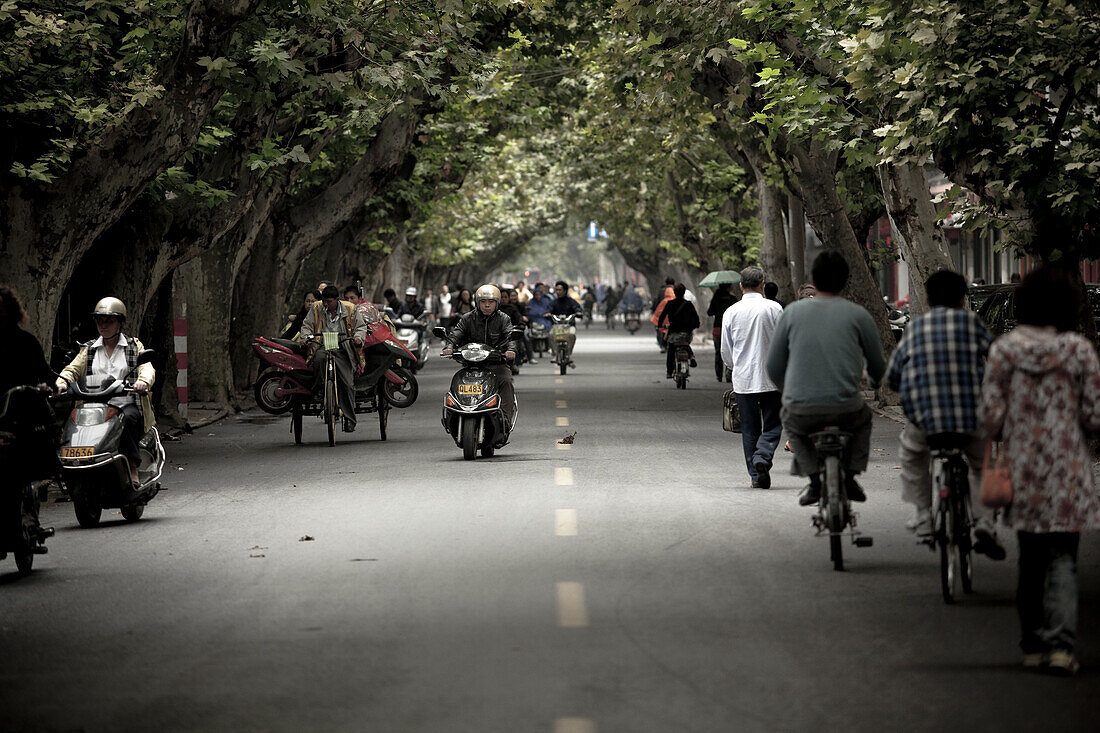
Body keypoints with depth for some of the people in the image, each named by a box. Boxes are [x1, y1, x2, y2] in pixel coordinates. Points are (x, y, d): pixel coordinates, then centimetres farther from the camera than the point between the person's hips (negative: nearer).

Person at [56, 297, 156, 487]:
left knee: (128, 418, -37)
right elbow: (73, 369, 9)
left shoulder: (134, 346, 13)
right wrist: (62, 382, -16)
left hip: (127, 404, -2)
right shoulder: (89, 349, 21)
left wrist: (143, 381, -28)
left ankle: (132, 468, -32)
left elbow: (147, 368, -3)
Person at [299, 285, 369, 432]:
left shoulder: (350, 310, 4)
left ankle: (349, 419, -3)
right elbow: (307, 325, 14)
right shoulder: (317, 309, 6)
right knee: (320, 358, -39)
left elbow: (361, 326, 12)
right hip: (322, 347, 0)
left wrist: (358, 337, -8)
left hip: (342, 350, 0)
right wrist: (306, 337, -6)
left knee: (347, 383, -11)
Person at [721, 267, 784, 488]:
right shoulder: (774, 308, -5)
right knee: (772, 425, 5)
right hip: (771, 378, -2)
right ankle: (762, 458, -20)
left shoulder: (731, 312, 1)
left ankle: (755, 475, 6)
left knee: (749, 429, 9)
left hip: (743, 379, 2)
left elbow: (725, 351, 7)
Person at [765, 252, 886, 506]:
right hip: (845, 411, 0)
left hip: (801, 414, 0)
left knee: (789, 418, 35)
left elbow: (773, 368, 11)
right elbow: (878, 366, 13)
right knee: (863, 416, 34)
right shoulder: (858, 315, 3)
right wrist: (874, 382, 39)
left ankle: (814, 478, 16)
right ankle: (850, 476, 19)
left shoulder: (793, 312, 6)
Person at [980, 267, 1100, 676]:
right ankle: (1061, 645, -12)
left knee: (1030, 558, 14)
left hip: (1021, 471, 2)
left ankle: (1033, 645, 19)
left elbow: (990, 415, -4)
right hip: (1067, 472, -2)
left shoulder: (1003, 350, -3)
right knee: (1062, 558, 2)